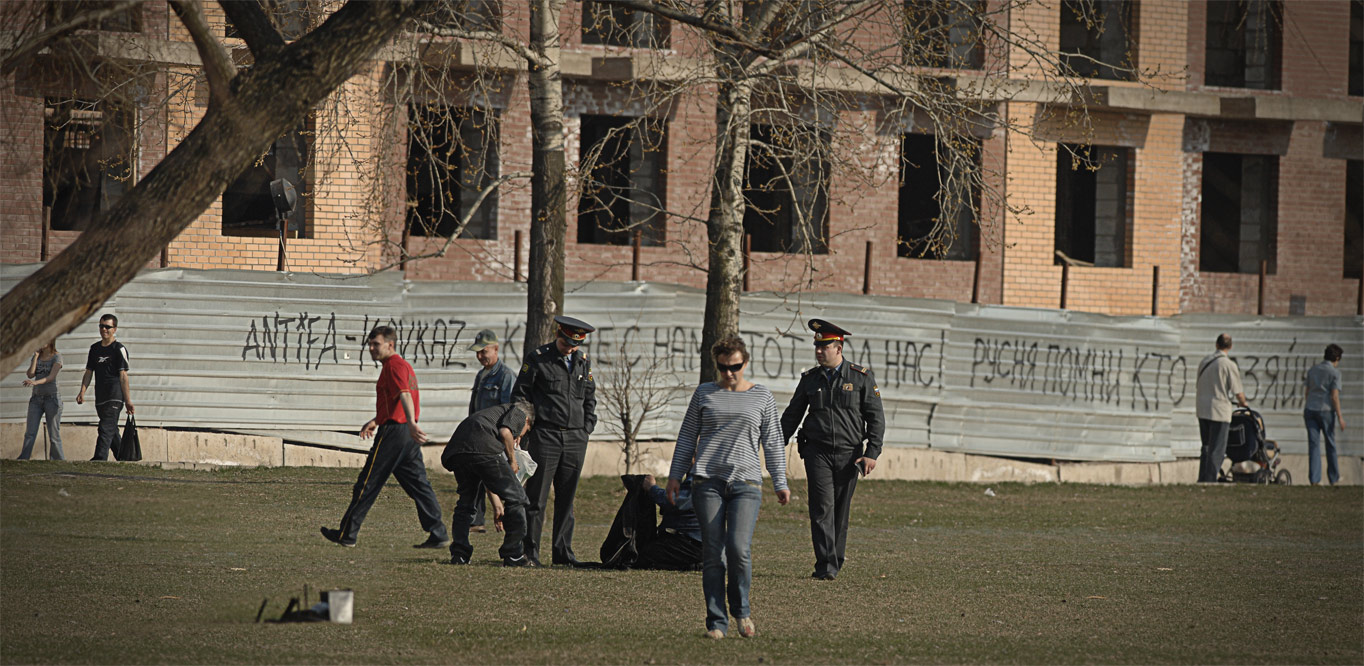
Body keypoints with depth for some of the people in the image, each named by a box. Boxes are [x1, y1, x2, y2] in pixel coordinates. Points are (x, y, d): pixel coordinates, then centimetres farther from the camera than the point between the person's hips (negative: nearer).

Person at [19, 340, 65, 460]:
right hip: (36, 398, 4)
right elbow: (30, 374, 0)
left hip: (52, 398, -4)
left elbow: (51, 377, -16)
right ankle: (22, 461, -5)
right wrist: (36, 356, -3)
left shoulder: (56, 357, -4)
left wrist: (35, 382, -32)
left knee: (54, 435, -3)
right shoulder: (37, 357, 12)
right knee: (30, 433, -3)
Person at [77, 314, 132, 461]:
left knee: (106, 428, -19)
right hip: (100, 398, 7)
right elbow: (89, 372, 18)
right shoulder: (95, 348, 16)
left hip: (115, 396, -7)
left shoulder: (119, 349, -4)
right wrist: (82, 392, 3)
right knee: (112, 432, 13)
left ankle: (99, 459, -29)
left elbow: (123, 376, -8)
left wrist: (128, 401, -10)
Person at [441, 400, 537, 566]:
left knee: (465, 502, 25)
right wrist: (512, 461, 12)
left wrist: (497, 505, 42)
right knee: (515, 499, 6)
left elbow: (486, 476, 39)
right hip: (482, 448, -7)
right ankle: (514, 556, 8)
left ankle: (459, 555, 15)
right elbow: (505, 432, -3)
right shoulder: (519, 413, 22)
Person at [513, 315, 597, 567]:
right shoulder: (538, 359, -3)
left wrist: (586, 431, 11)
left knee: (566, 499, 7)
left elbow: (590, 399, 21)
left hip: (575, 440, 4)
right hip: (545, 438, -4)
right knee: (537, 497, -5)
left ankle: (563, 552, 11)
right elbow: (519, 395, 0)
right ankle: (530, 552, -2)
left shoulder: (583, 361, 12)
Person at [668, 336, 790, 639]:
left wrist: (780, 483, 9)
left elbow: (772, 443, 13)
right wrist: (675, 475, 11)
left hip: (746, 482, -1)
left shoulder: (762, 396, 11)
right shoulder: (704, 393, 12)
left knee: (739, 548, -16)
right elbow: (687, 437, 16)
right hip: (708, 481, 1)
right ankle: (716, 622, 3)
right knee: (712, 554, -3)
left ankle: (741, 610, 7)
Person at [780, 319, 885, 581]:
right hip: (817, 452, 1)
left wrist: (872, 453, -8)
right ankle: (826, 565, -17)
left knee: (840, 511, 5)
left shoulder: (861, 377, 2)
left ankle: (835, 563, 17)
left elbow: (876, 418, 1)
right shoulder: (810, 379, 8)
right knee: (822, 507, -12)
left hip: (849, 455, -1)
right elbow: (791, 415, 15)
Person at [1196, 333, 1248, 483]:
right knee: (1217, 449, -3)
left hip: (1202, 410, 6)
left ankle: (1202, 479, 16)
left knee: (1206, 447, 16)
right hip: (1220, 411, -6)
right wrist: (1243, 403, 13)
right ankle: (1210, 480, -6)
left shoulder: (1203, 362, 10)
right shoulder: (1229, 364, -11)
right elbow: (1238, 392, -10)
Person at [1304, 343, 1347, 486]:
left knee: (1313, 444, 2)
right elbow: (1334, 396, -12)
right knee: (1330, 444, 11)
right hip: (1326, 410, -4)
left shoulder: (1312, 370, 10)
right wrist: (1340, 416, -8)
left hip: (1310, 410, 4)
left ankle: (1314, 479, -5)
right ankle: (1333, 478, 23)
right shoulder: (1334, 373, -6)